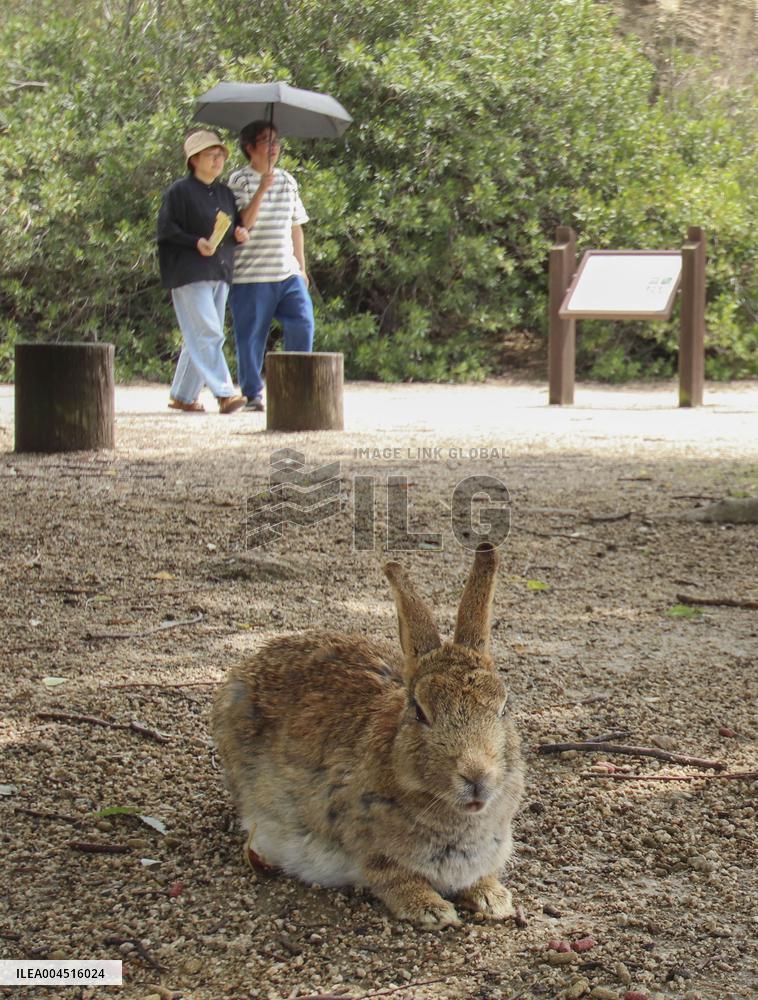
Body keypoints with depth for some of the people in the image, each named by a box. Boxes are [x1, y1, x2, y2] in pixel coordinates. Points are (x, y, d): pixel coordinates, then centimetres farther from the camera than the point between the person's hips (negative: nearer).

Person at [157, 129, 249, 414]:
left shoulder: (225, 193, 19)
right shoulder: (179, 192, -3)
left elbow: (235, 227, 27)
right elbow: (165, 230, -7)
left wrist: (240, 235, 4)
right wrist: (196, 243, -21)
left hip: (220, 273, 7)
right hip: (190, 274, -7)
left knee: (199, 339, 9)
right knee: (207, 335, -13)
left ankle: (182, 396, 17)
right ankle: (224, 393, -17)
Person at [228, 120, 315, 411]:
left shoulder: (287, 181, 14)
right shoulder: (239, 181, -3)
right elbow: (243, 223, -15)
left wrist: (302, 267, 17)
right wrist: (262, 188, -22)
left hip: (288, 272, 5)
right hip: (251, 275, -5)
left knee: (302, 322, -9)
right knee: (251, 334, 0)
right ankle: (253, 394, 10)